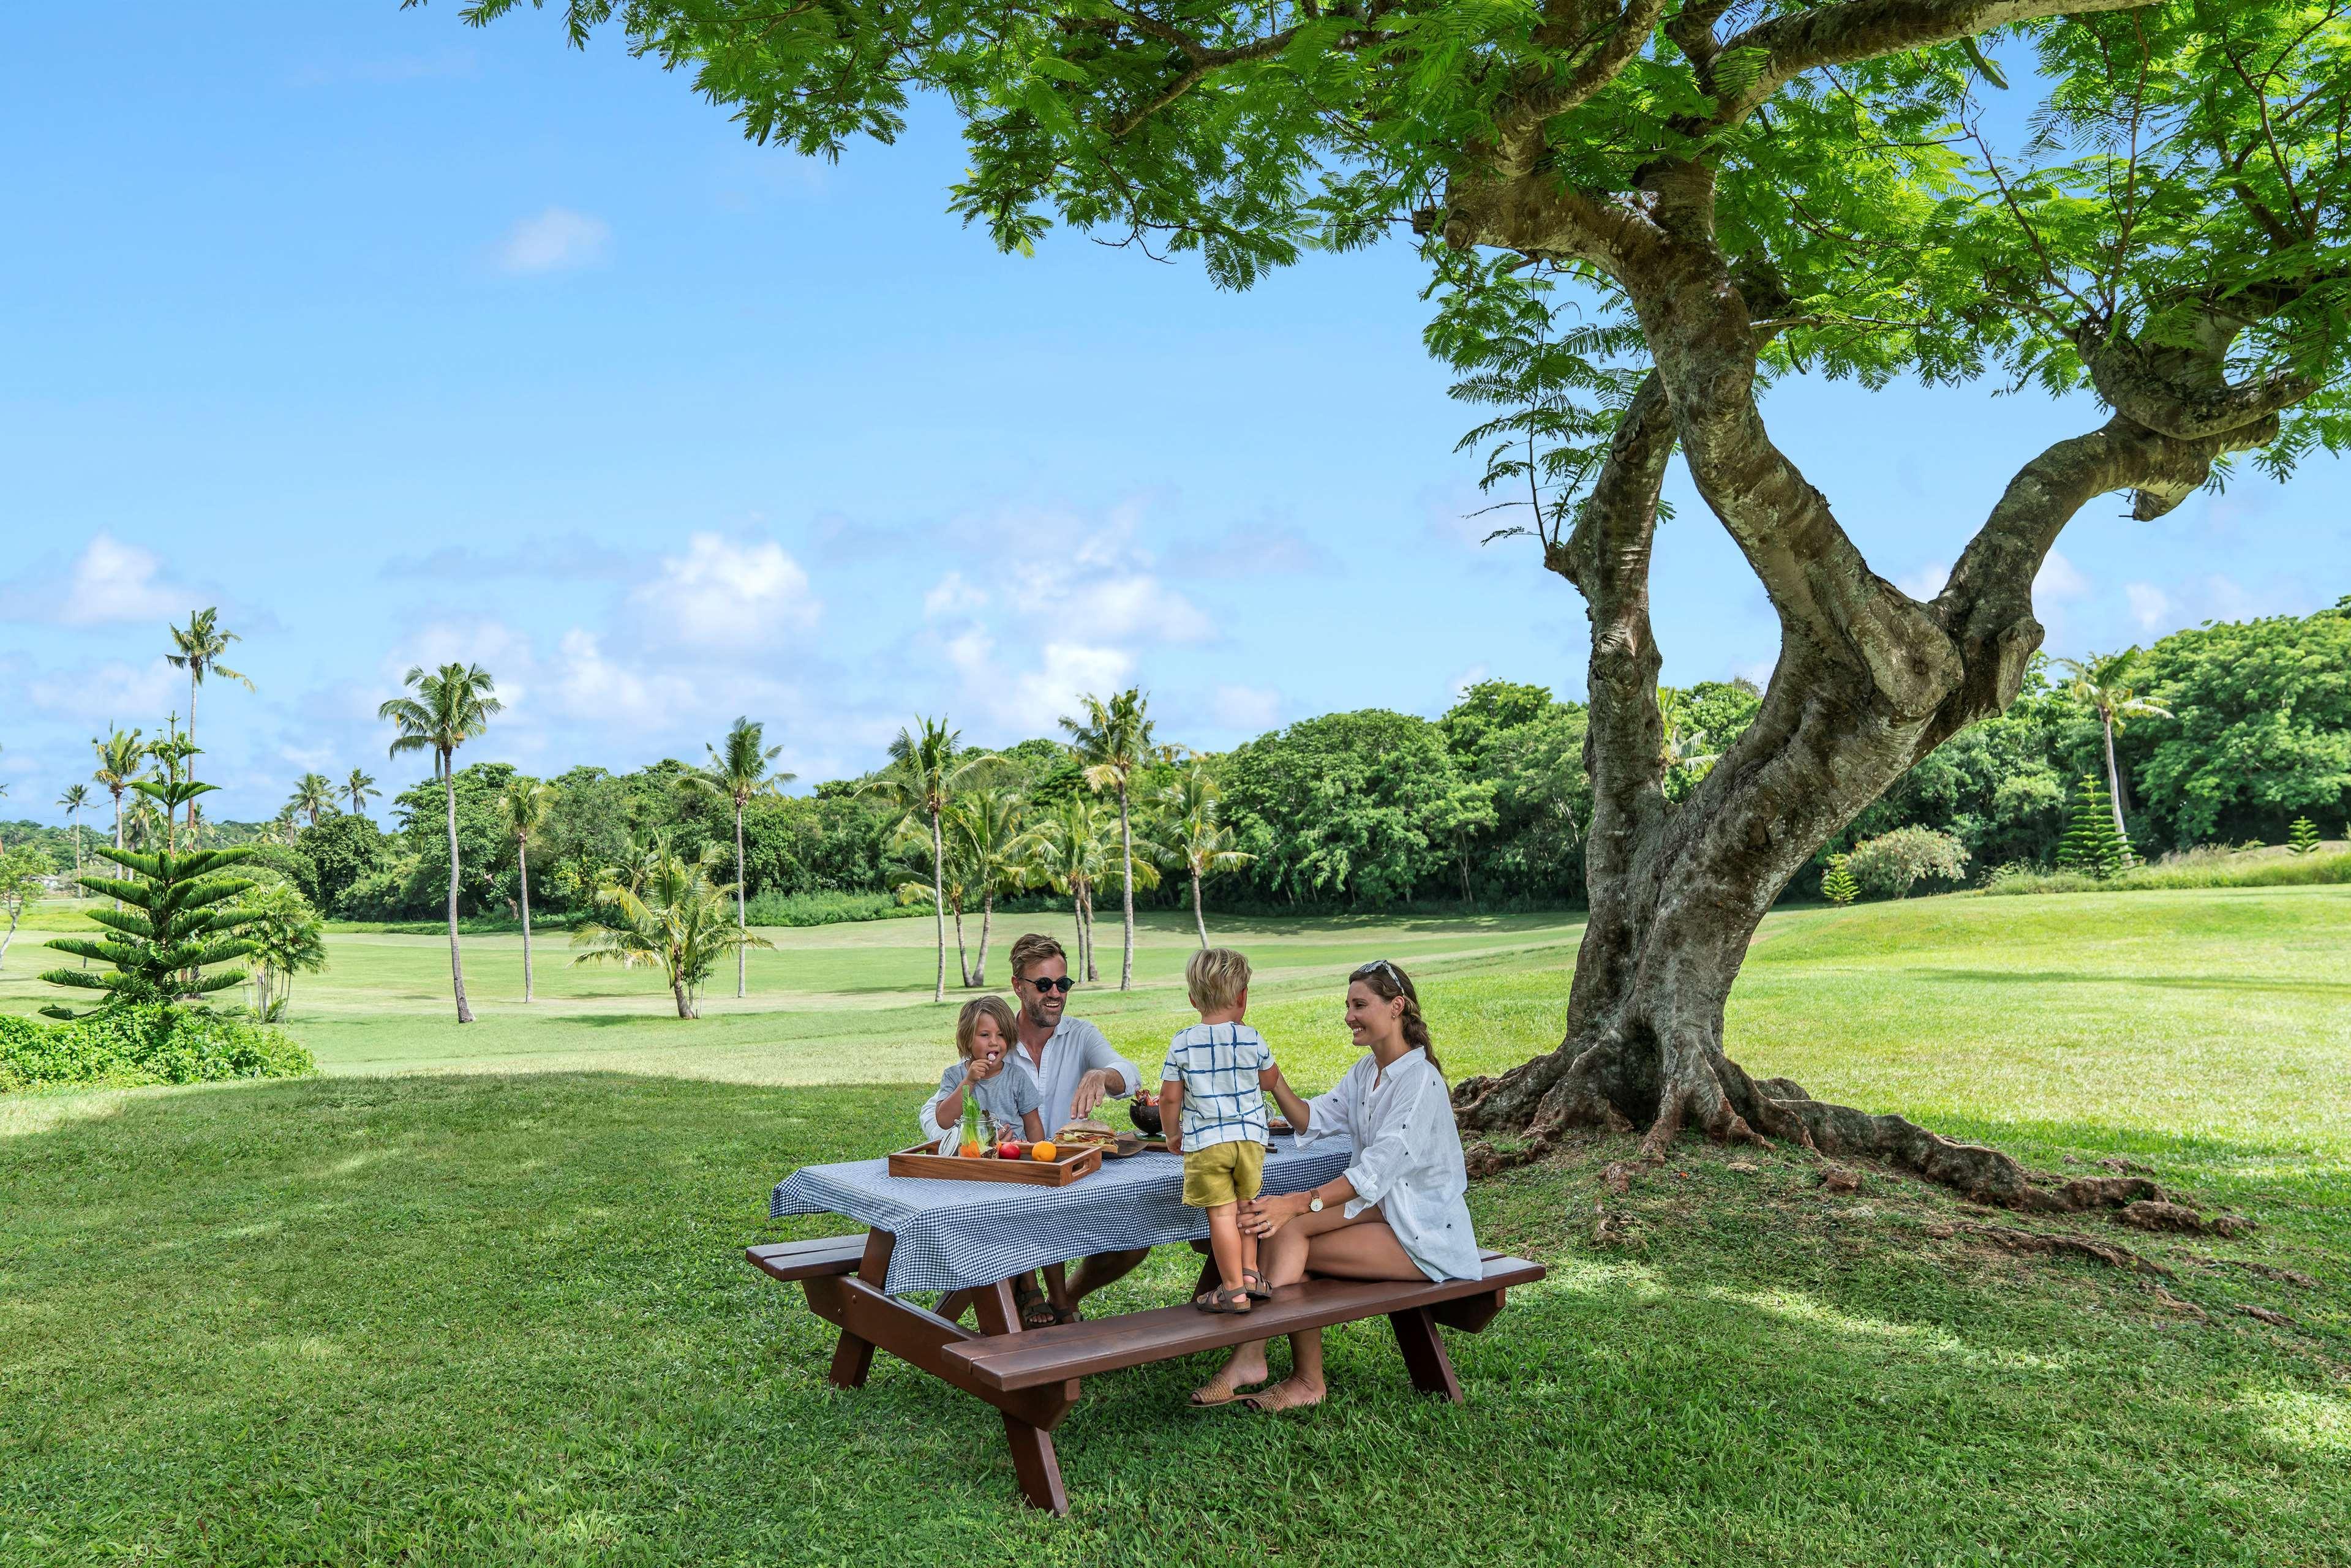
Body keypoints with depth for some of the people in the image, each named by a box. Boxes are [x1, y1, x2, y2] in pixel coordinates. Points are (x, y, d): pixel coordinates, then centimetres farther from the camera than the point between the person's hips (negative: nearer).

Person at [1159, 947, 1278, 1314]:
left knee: (1221, 1213, 0)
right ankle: (1249, 1271, 22)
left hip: (1204, 1142, -2)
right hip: (1250, 1136, 2)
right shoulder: (1253, 1039, -1)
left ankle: (1234, 1289, 4)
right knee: (1245, 1207, 20)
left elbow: (1169, 1097, 0)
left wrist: (1173, 1135, 15)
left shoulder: (1182, 1044, -3)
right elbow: (1270, 1081, 15)